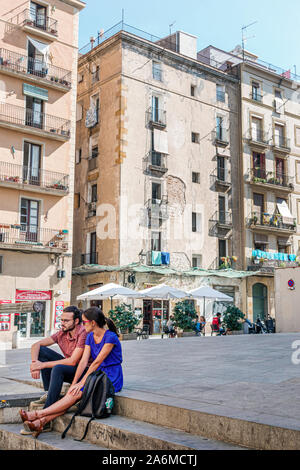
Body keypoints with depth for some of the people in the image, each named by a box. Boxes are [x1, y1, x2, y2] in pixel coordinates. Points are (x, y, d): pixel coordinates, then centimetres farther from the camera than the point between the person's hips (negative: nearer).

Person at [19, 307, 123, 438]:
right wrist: (74, 383, -8)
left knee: (76, 394, -23)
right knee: (72, 392, -19)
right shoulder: (90, 337, 9)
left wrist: (82, 382, -17)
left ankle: (38, 414, -24)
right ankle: (42, 421, -29)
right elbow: (83, 361, 2)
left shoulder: (110, 337, -16)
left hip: (111, 379, -7)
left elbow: (97, 362, -18)